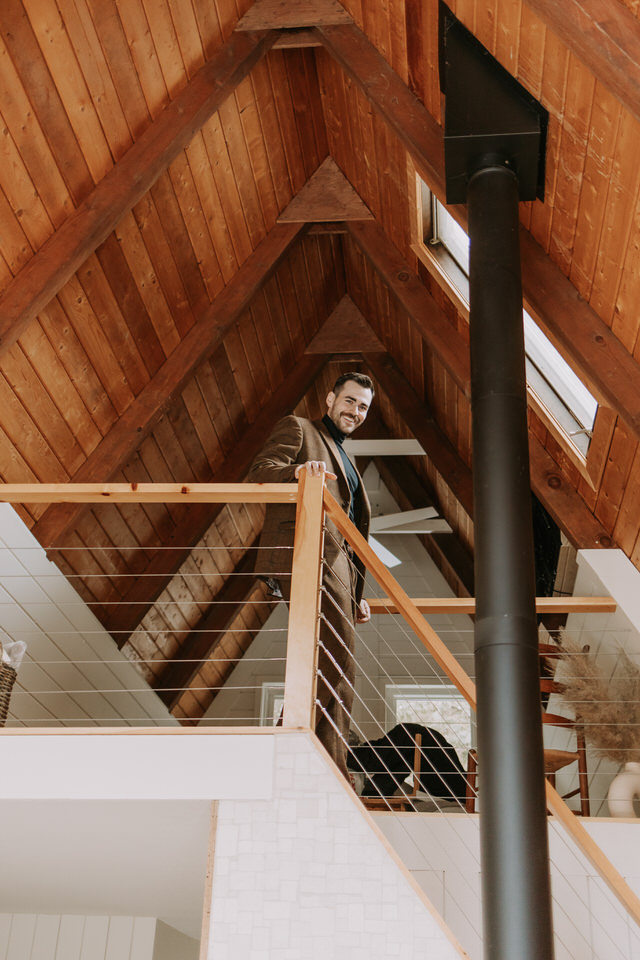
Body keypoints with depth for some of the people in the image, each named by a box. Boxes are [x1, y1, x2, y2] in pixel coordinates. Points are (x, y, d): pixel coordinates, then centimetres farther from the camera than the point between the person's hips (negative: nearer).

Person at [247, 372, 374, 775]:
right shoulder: (297, 429, 10)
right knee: (334, 665, -20)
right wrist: (297, 471, -28)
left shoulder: (344, 461, 34)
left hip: (338, 566, 8)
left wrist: (357, 593, 23)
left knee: (334, 675, 2)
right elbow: (258, 475, -7)